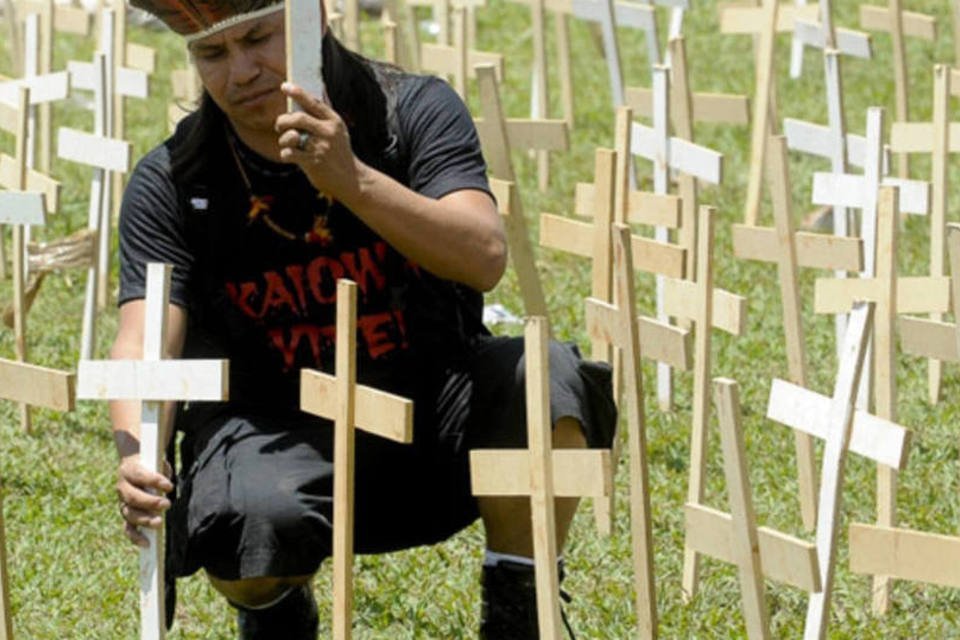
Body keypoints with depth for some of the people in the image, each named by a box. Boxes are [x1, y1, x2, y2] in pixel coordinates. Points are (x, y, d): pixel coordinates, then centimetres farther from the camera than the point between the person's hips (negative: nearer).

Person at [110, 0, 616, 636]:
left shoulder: (413, 110, -7)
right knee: (252, 518, -36)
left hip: (432, 410, 1)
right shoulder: (172, 182, -6)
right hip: (279, 431, -1)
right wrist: (136, 458, -39)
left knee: (546, 377, -30)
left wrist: (354, 182, -38)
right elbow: (145, 340, -17)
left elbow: (485, 258, -22)